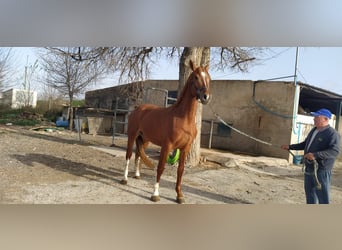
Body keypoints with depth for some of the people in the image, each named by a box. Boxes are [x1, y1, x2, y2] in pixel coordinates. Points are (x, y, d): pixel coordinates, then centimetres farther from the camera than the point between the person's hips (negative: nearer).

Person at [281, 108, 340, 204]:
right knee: (310, 193, 18)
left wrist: (315, 155, -35)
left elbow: (335, 151, -26)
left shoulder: (332, 133, -14)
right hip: (309, 169, 9)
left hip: (322, 170, -9)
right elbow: (304, 144, 25)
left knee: (322, 196, -3)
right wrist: (290, 147, 17)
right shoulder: (313, 131, 13)